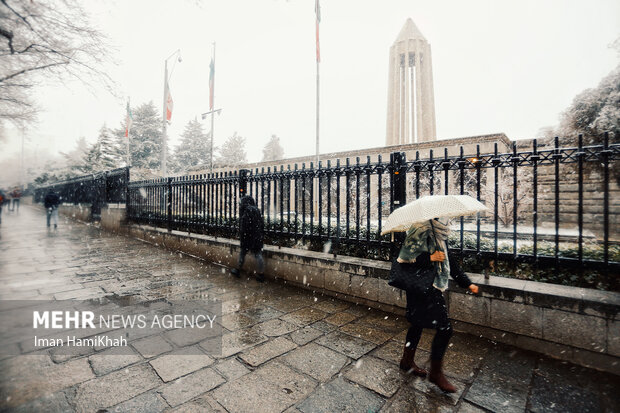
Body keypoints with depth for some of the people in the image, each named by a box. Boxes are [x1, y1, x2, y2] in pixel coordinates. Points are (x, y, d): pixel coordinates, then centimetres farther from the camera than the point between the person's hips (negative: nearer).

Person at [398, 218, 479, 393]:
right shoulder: (421, 231, -16)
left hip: (433, 288, 9)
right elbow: (406, 257, -18)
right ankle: (436, 373, 14)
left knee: (418, 324, 19)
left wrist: (467, 283, 16)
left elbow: (449, 261, 17)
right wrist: (430, 258, -24)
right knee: (444, 328, -4)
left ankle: (407, 362, 36)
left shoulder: (439, 235, 13)